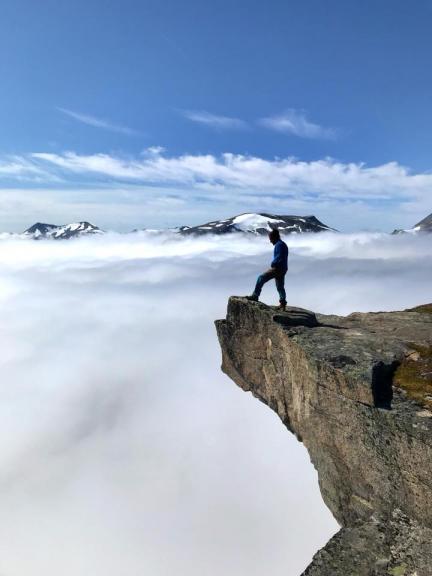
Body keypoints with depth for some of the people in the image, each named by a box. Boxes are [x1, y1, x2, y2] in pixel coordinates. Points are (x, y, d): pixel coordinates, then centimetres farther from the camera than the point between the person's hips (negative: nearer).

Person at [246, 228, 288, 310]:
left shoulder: (279, 245, -14)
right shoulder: (283, 244, 19)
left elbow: (279, 257, -24)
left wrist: (273, 264, -10)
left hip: (277, 268, -10)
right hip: (283, 269, 10)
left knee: (261, 278, -8)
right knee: (280, 287, 15)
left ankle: (255, 296, -7)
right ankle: (282, 304, 18)